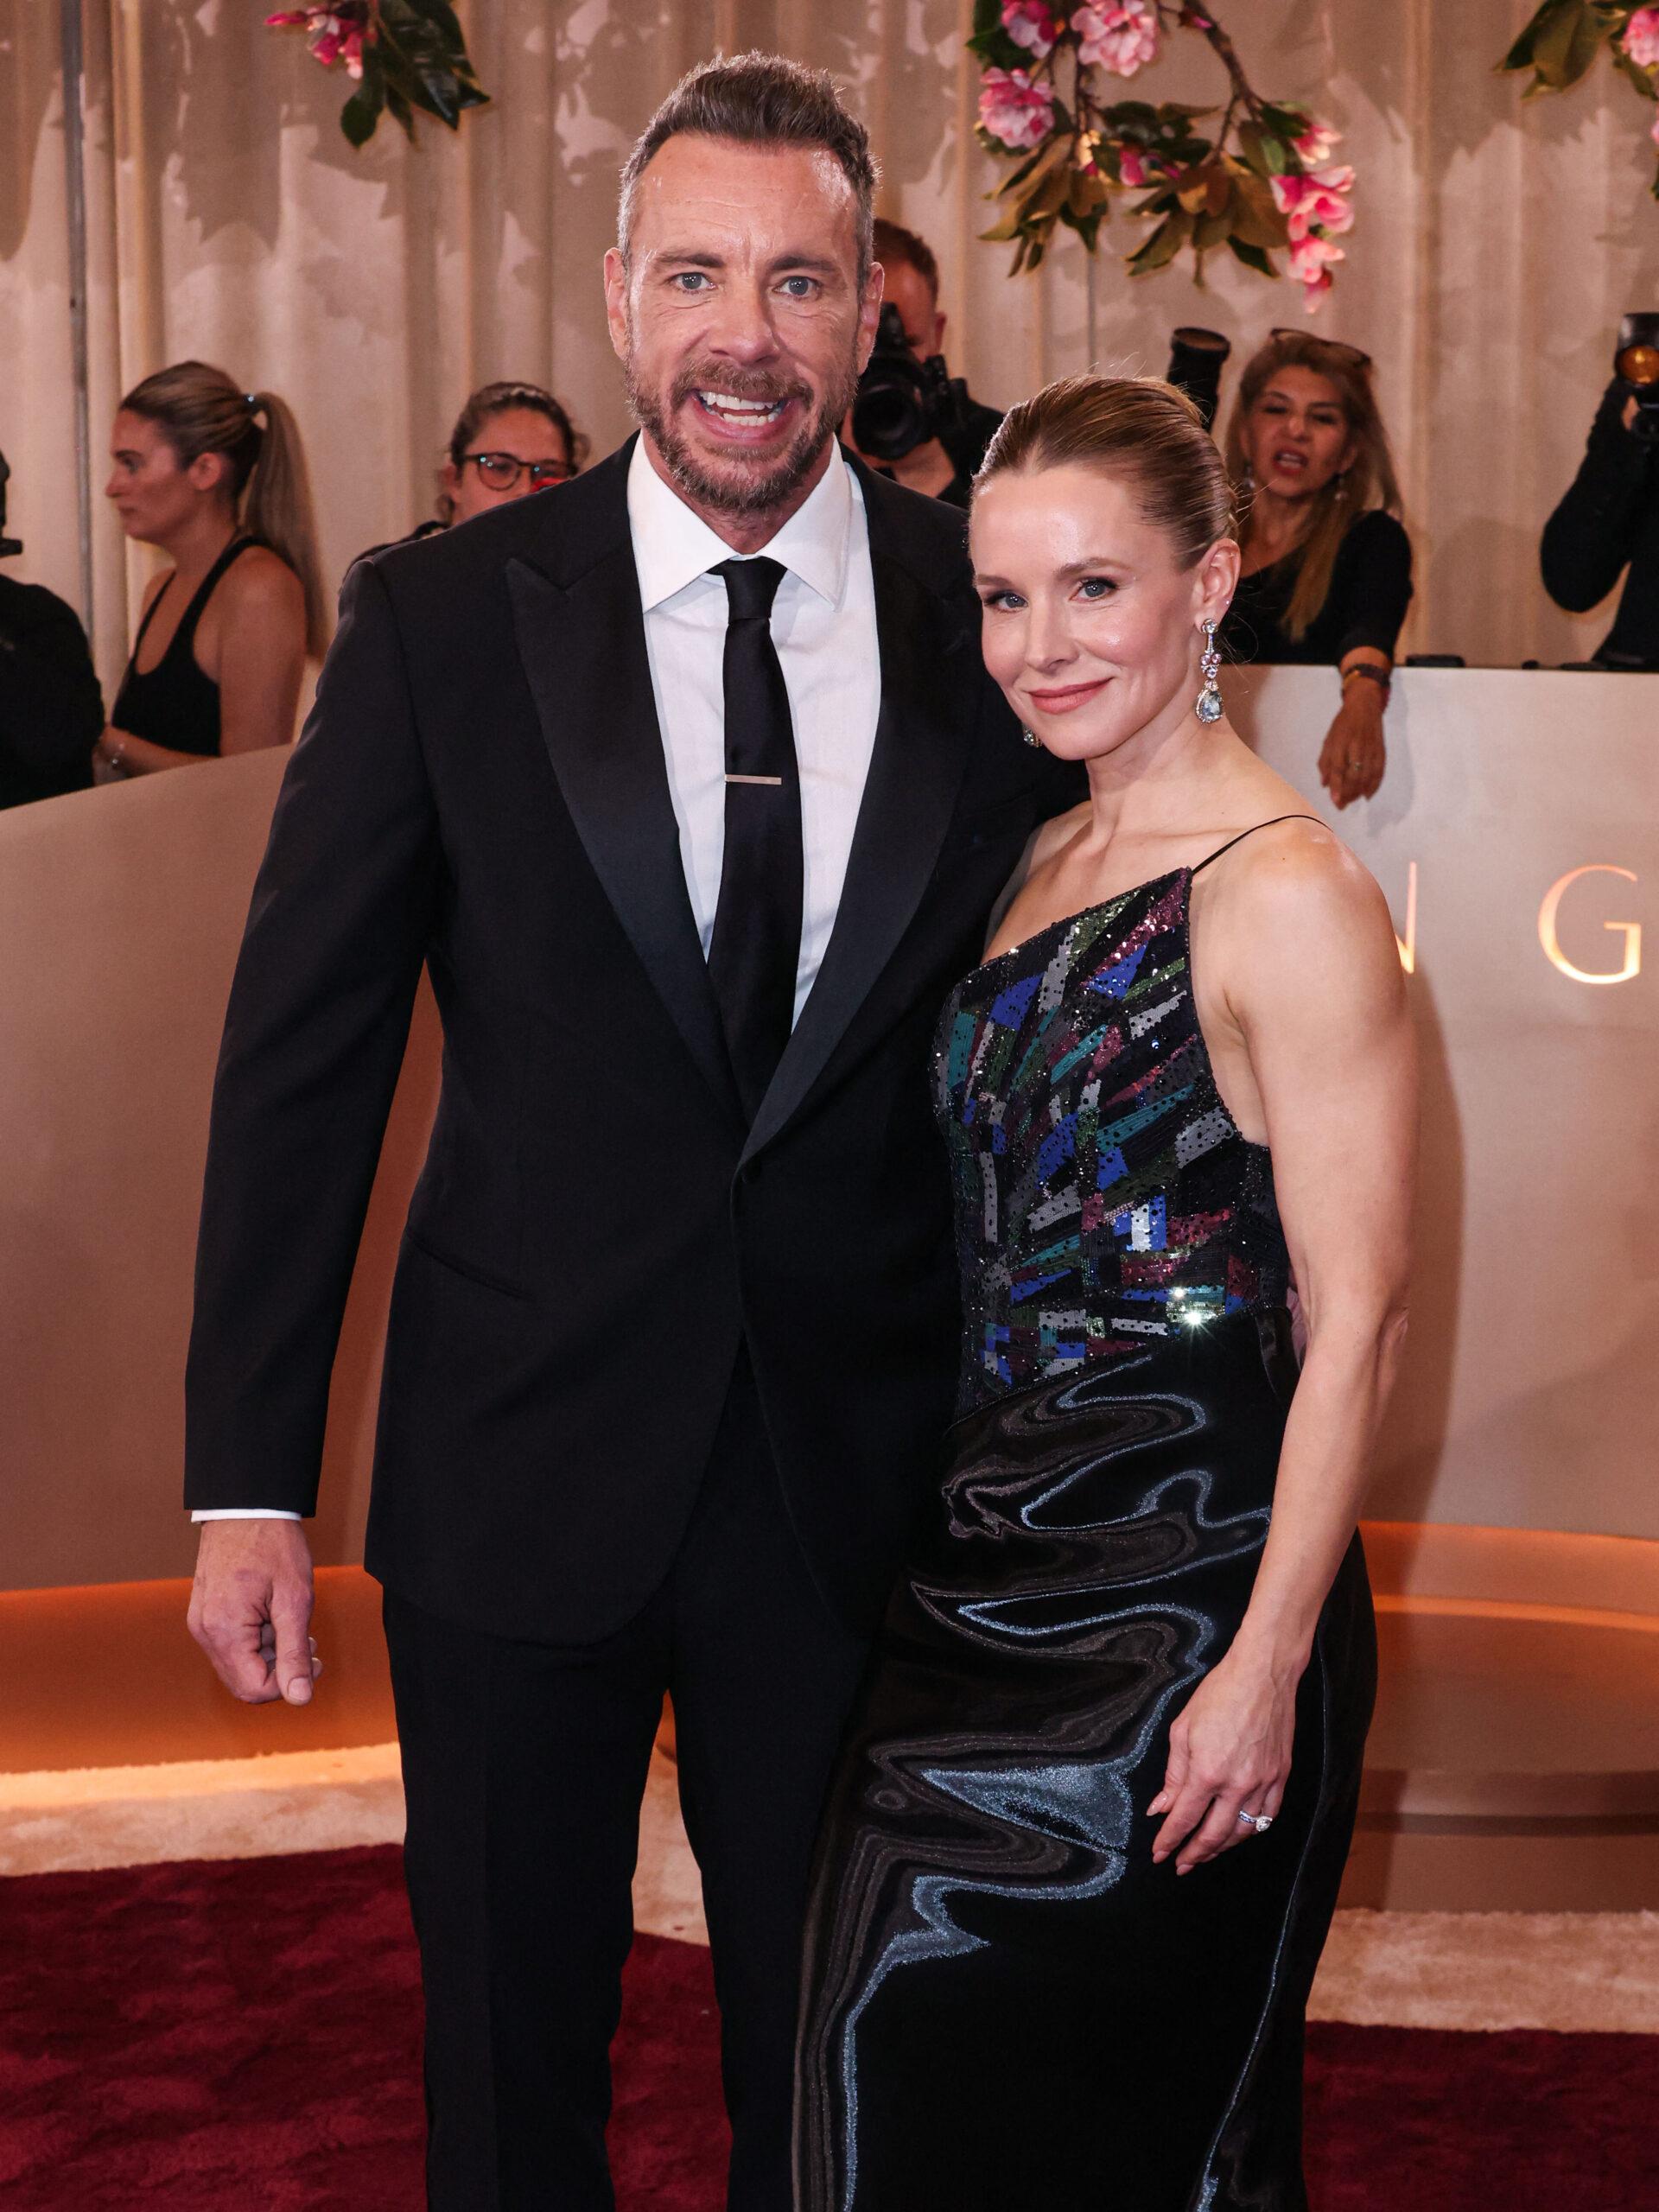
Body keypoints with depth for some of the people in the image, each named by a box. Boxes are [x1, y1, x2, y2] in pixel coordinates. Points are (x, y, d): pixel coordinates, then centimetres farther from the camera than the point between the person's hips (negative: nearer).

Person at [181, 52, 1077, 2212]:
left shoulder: (993, 619, -3)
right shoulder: (440, 619, -6)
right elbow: (302, 1050, -5)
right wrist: (247, 1480, -8)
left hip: (865, 1469, 1)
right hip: (521, 1466, 0)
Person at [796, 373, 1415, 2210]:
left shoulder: (1285, 894, -13)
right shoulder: (1050, 858, 12)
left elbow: (1357, 1316, -16)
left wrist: (1267, 1665, -20)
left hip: (1181, 1592, -8)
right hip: (997, 1568, 8)